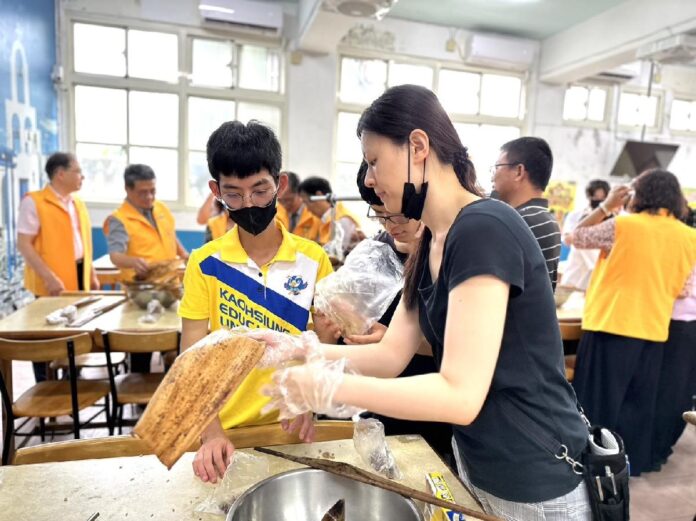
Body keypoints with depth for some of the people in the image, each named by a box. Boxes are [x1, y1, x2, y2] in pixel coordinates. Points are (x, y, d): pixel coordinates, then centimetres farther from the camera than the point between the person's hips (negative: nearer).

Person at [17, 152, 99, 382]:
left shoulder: (77, 203, 13)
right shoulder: (34, 202, -10)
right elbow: (23, 244, -15)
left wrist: (92, 275, 16)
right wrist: (49, 277, -23)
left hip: (78, 279, 7)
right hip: (53, 285, -7)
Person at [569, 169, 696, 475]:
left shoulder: (623, 225, -14)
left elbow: (577, 238, -1)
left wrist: (606, 206, 4)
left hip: (611, 325, -5)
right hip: (652, 329, 5)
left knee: (598, 396, 7)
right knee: (639, 400, 17)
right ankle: (631, 459, 28)